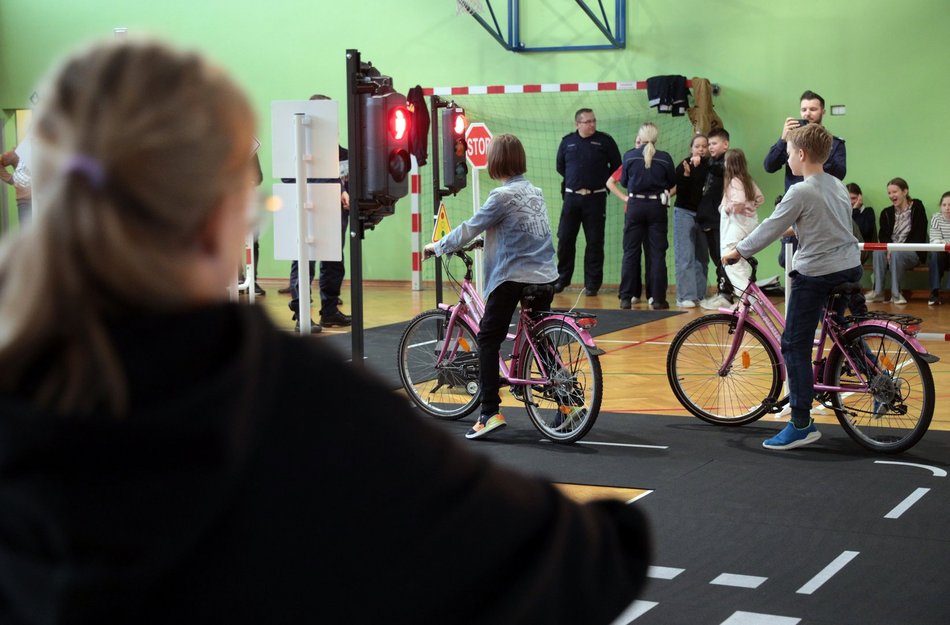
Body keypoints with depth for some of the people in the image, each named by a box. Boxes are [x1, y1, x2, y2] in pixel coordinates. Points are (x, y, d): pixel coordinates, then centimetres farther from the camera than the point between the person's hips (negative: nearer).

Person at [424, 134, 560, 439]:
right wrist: (488, 239, 37)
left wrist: (437, 247, 8)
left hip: (513, 276, -7)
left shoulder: (503, 196, -10)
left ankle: (490, 413, -8)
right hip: (546, 277, 7)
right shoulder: (535, 192, 13)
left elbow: (469, 228, -5)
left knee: (488, 340, -1)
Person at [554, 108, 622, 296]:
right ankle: (562, 279, 16)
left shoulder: (605, 140, -1)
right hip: (571, 196, 2)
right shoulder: (567, 141, 6)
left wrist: (604, 181, 3)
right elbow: (560, 166, 18)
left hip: (595, 198, -2)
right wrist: (572, 179, 12)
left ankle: (592, 283, 8)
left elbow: (617, 166, 4)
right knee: (565, 239, 3)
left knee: (594, 242, 1)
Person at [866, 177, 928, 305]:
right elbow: (882, 236, 2)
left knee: (897, 254, -36)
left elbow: (920, 236, -8)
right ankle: (878, 292, -30)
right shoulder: (886, 213, 13)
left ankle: (896, 293, -27)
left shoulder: (917, 208, 0)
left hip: (913, 253, -4)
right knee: (878, 251, -29)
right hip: (891, 250, 4)